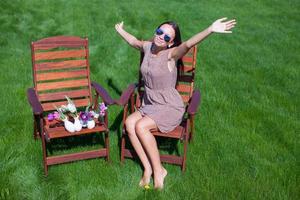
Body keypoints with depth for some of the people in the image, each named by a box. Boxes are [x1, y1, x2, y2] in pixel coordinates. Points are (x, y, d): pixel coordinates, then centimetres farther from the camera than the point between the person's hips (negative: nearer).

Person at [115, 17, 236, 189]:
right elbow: (134, 41, 26)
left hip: (170, 108, -7)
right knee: (129, 123, -19)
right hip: (150, 105, 7)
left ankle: (158, 170, -10)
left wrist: (210, 30, -58)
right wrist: (121, 31, 45)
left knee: (140, 126, -26)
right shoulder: (148, 46, 2)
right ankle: (148, 168, -13)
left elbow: (188, 44, -40)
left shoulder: (170, 54, -19)